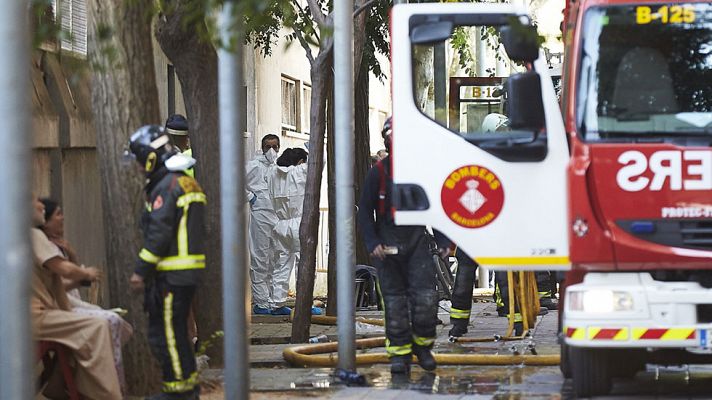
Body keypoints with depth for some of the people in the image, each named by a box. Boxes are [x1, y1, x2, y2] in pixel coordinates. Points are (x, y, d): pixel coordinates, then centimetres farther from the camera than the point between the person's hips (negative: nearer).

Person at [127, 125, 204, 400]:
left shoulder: (166, 187, -15)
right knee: (176, 330, 17)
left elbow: (159, 235, -19)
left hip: (173, 273, -10)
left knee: (165, 332, -5)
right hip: (188, 271, 10)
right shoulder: (185, 182, 17)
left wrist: (141, 270, -14)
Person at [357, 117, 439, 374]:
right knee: (394, 300, 1)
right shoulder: (378, 172, -1)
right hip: (388, 244, -1)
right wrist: (372, 244, -9)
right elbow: (365, 211, 1)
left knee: (425, 297, -8)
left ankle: (422, 345, 11)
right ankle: (399, 353, 8)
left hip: (417, 240, 1)